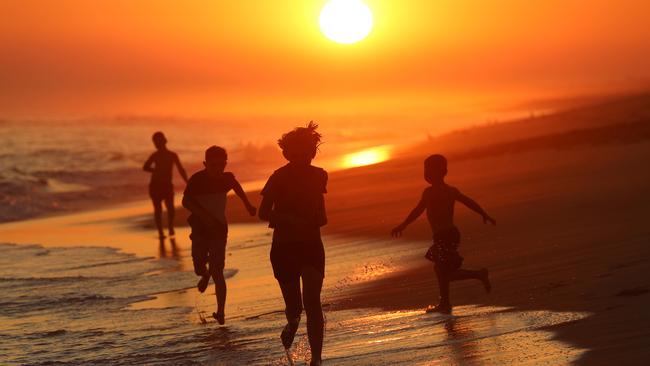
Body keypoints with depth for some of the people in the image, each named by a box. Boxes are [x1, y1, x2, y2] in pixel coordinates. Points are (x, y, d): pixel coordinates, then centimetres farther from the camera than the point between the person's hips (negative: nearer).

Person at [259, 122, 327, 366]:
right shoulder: (279, 178, -8)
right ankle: (292, 323, 47)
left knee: (312, 301, -16)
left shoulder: (318, 176, 4)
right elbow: (263, 213, -11)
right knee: (294, 305, 8)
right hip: (284, 247, -1)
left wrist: (319, 219, -3)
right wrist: (290, 218, -27)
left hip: (311, 246, 2)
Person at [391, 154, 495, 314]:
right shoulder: (451, 190, 10)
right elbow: (470, 202, 14)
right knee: (441, 270, 18)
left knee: (444, 272, -3)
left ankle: (479, 275, -7)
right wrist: (485, 216, 25)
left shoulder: (430, 192, -13)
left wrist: (402, 226, -16)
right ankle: (444, 304, 22)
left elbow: (418, 210, -20)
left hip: (443, 236, -9)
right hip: (451, 233, 9)